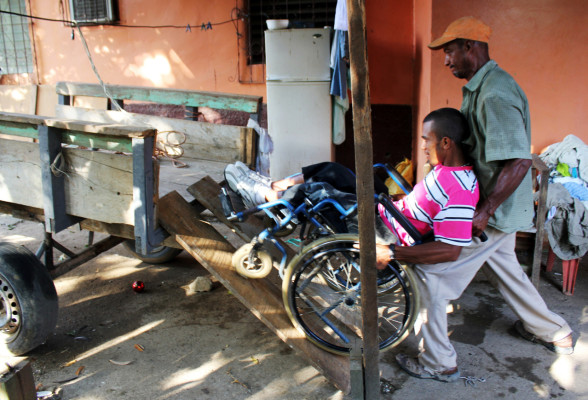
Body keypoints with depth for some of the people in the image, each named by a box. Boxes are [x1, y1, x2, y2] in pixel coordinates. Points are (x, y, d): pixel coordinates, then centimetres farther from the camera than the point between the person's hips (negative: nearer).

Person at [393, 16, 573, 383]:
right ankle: (552, 331, 47)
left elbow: (519, 162, -31)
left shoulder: (495, 94, -25)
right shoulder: (482, 87, 9)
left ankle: (437, 362, 9)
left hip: (494, 213, -11)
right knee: (502, 265, 28)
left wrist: (484, 211, -28)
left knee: (432, 274, -5)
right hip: (495, 207, 11)